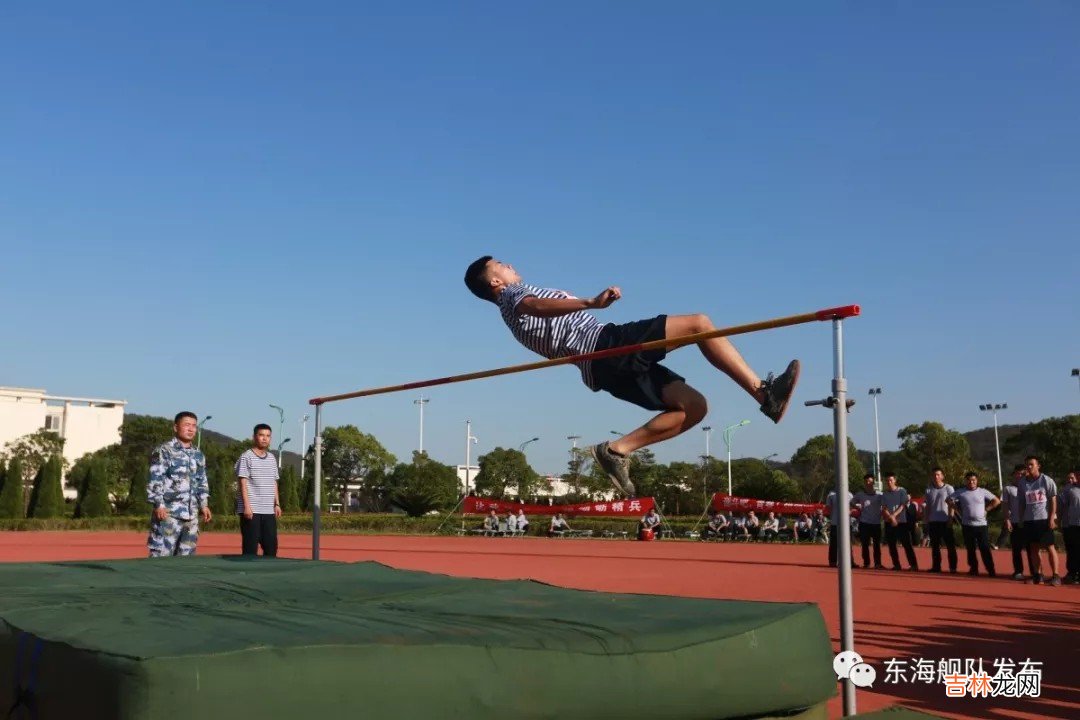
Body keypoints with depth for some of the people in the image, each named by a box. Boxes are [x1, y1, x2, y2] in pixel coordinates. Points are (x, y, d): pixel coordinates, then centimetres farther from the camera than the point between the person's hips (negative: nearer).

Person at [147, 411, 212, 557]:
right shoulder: (164, 451, -4)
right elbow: (154, 480, -9)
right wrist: (159, 504, -17)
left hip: (191, 515, 7)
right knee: (161, 555, -10)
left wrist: (203, 504, 16)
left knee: (186, 555, 9)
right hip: (168, 513, -7)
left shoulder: (198, 456, 17)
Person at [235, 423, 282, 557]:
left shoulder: (272, 458, 16)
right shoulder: (246, 457, -4)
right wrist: (247, 505, -17)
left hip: (269, 511, 6)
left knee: (272, 546, 6)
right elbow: (243, 483, -9)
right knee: (250, 548, -4)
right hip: (251, 510, -6)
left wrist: (277, 504, 12)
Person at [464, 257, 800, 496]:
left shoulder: (517, 317, 27)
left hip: (601, 367, 9)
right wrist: (591, 302, -38)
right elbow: (538, 306, -23)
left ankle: (618, 450, -2)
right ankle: (763, 391, -18)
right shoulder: (514, 296, 2)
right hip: (605, 344, -9)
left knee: (692, 406, 3)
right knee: (699, 323, -12)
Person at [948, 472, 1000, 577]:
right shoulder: (960, 492, 2)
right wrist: (959, 509, 3)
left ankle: (991, 571, -2)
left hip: (981, 524, -1)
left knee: (985, 549, -4)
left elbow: (997, 501, 7)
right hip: (967, 525, 1)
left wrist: (986, 509, 0)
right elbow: (950, 501, 10)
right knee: (970, 549, 8)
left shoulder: (983, 491, 2)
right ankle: (973, 569, 18)